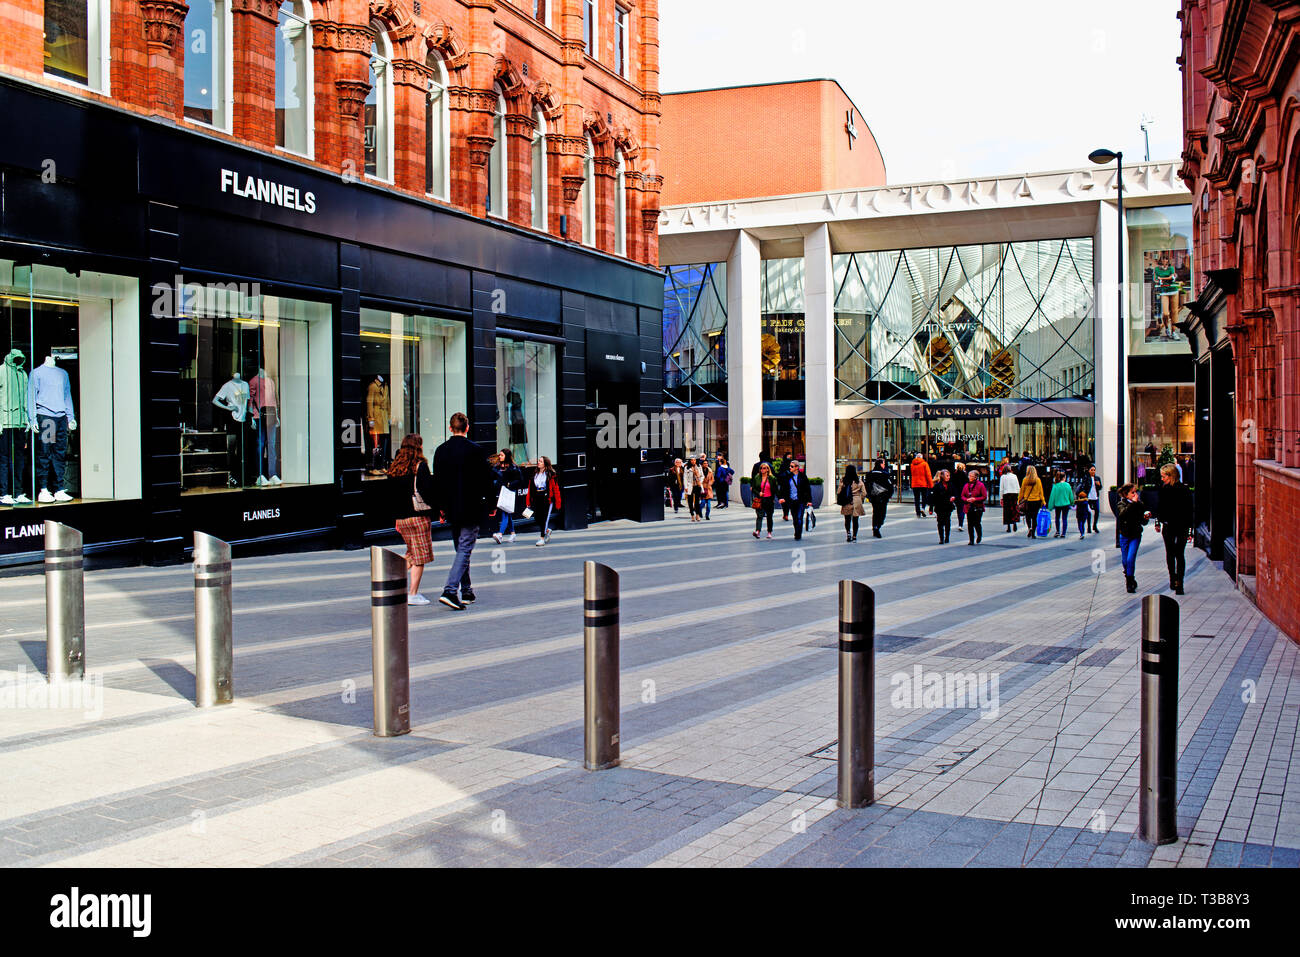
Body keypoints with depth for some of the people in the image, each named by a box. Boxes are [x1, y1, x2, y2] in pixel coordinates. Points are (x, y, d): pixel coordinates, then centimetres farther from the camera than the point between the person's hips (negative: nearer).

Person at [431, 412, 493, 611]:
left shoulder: (441, 450, 3)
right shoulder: (475, 450, -11)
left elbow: (437, 481, 7)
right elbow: (487, 480, -7)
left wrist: (442, 507, 15)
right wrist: (489, 503, 7)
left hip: (451, 510, 5)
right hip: (471, 509, -5)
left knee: (461, 549, 17)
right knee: (465, 549, -5)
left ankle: (466, 591, 22)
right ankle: (450, 591, -17)